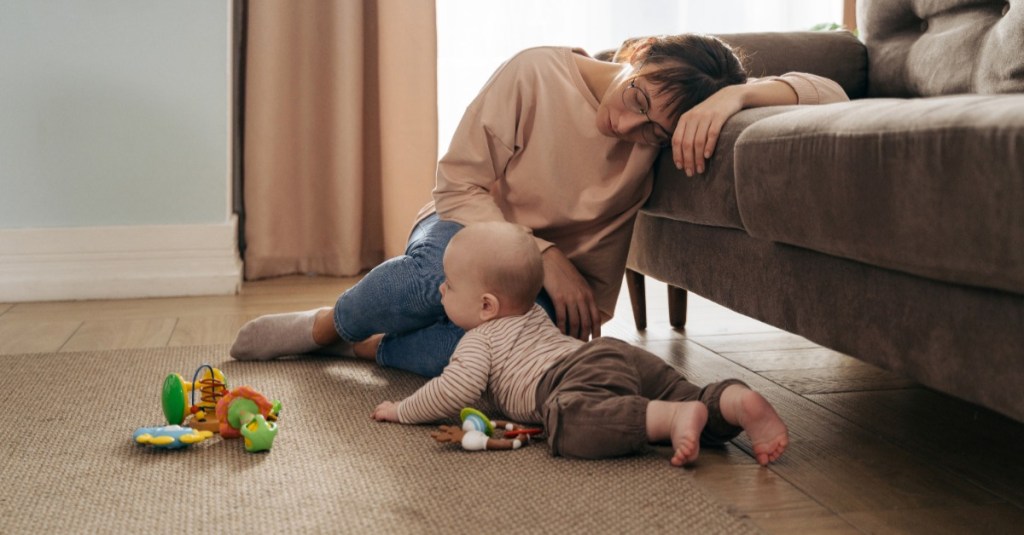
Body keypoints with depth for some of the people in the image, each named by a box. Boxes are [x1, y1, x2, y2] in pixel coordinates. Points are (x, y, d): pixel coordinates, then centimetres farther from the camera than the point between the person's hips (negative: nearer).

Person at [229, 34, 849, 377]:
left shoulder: (663, 125, -14)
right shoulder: (537, 74, -20)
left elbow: (828, 93, -19)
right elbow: (461, 184, -16)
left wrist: (737, 92, -39)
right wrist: (548, 258, -25)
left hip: (553, 290, 2)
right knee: (436, 274, -40)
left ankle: (361, 346, -11)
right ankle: (323, 323, -8)